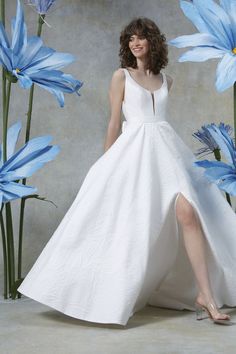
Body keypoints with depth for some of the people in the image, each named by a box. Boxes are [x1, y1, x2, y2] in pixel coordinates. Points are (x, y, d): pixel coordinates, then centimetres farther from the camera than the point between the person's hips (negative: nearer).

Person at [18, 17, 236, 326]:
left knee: (188, 213, -14)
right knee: (130, 223, -2)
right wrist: (106, 164, 5)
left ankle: (206, 295, -12)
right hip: (134, 151, -3)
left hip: (167, 149, 3)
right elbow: (115, 122, 5)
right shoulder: (122, 76, 5)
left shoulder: (166, 80, 15)